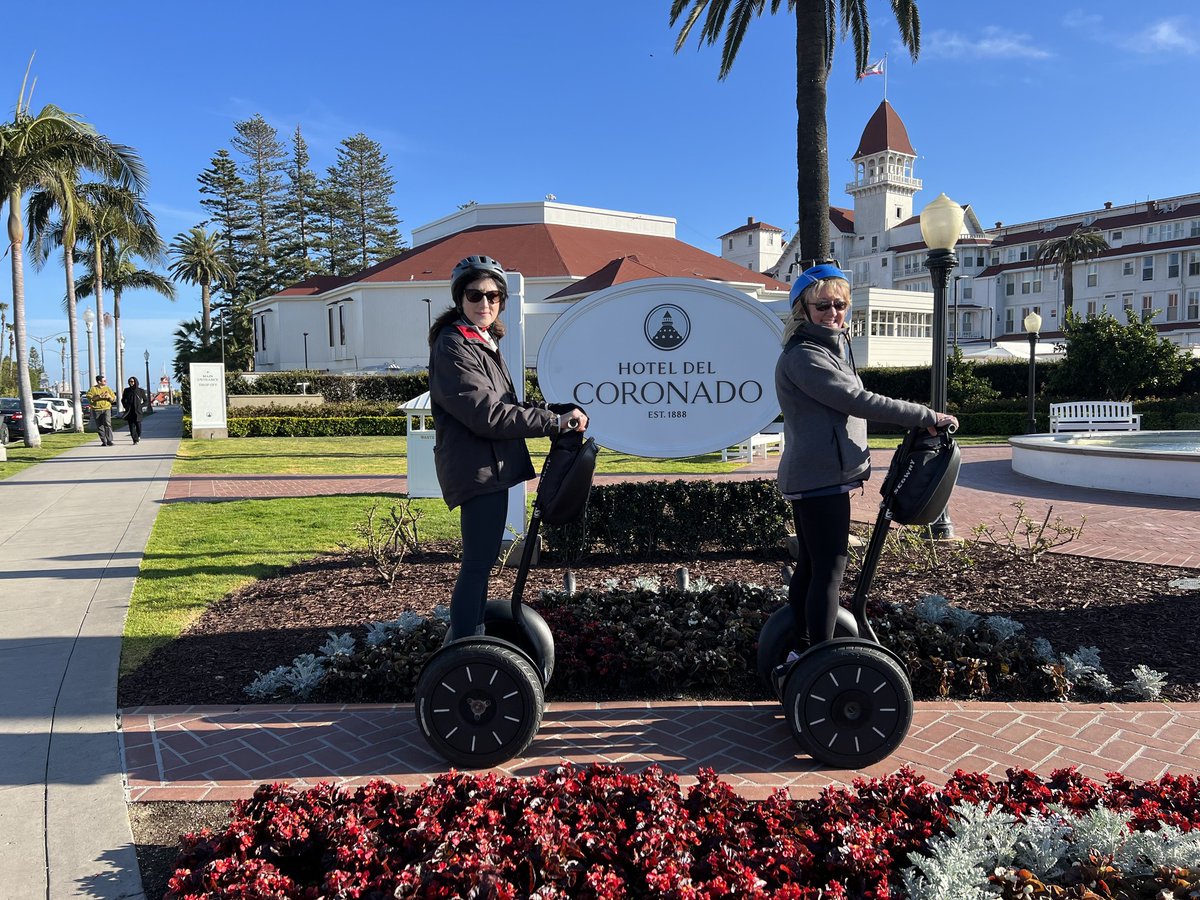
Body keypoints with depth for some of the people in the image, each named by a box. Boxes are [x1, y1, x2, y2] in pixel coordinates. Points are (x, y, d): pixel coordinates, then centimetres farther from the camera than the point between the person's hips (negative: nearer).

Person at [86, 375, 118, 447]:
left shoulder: (108, 389, 12)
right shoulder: (92, 389, 5)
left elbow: (114, 399, 14)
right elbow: (89, 398, -8)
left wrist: (109, 396, -6)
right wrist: (98, 397, -16)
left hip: (106, 409, 0)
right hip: (96, 410, 0)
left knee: (107, 424, -19)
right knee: (100, 427, 4)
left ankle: (109, 441, -19)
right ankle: (104, 441, 14)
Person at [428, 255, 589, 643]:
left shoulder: (483, 342, 18)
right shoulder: (453, 347, -14)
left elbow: (505, 404, 19)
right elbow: (488, 415, -23)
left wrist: (559, 410, 5)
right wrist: (557, 421, -20)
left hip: (490, 466, 11)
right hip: (477, 468, -11)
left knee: (481, 560, 19)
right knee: (478, 563, -8)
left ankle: (464, 639, 33)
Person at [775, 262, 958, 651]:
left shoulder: (831, 348, 20)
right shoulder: (804, 356, -15)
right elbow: (858, 401, -20)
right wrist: (928, 417, -17)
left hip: (814, 477, 11)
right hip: (821, 478, -11)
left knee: (810, 565, 15)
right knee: (829, 569, -10)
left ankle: (802, 649, 24)